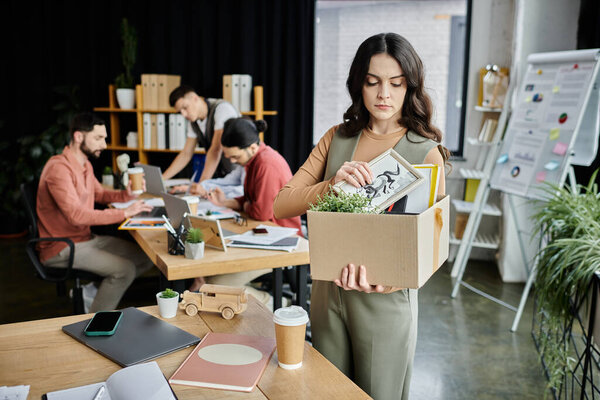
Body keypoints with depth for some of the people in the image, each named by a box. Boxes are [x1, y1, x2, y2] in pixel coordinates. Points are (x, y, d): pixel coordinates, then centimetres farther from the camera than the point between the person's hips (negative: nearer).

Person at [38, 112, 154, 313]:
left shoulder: (85, 164, 10)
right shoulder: (59, 167, -20)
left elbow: (99, 193, 25)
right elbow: (75, 214, -30)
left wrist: (125, 194, 4)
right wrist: (124, 213, -30)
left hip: (87, 238, 9)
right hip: (62, 248, -9)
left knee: (146, 257, -1)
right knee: (125, 269, -23)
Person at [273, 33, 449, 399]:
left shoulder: (426, 153, -9)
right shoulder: (337, 138, 2)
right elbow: (281, 206, -6)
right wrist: (330, 185, -26)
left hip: (385, 299, -3)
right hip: (327, 288, 4)